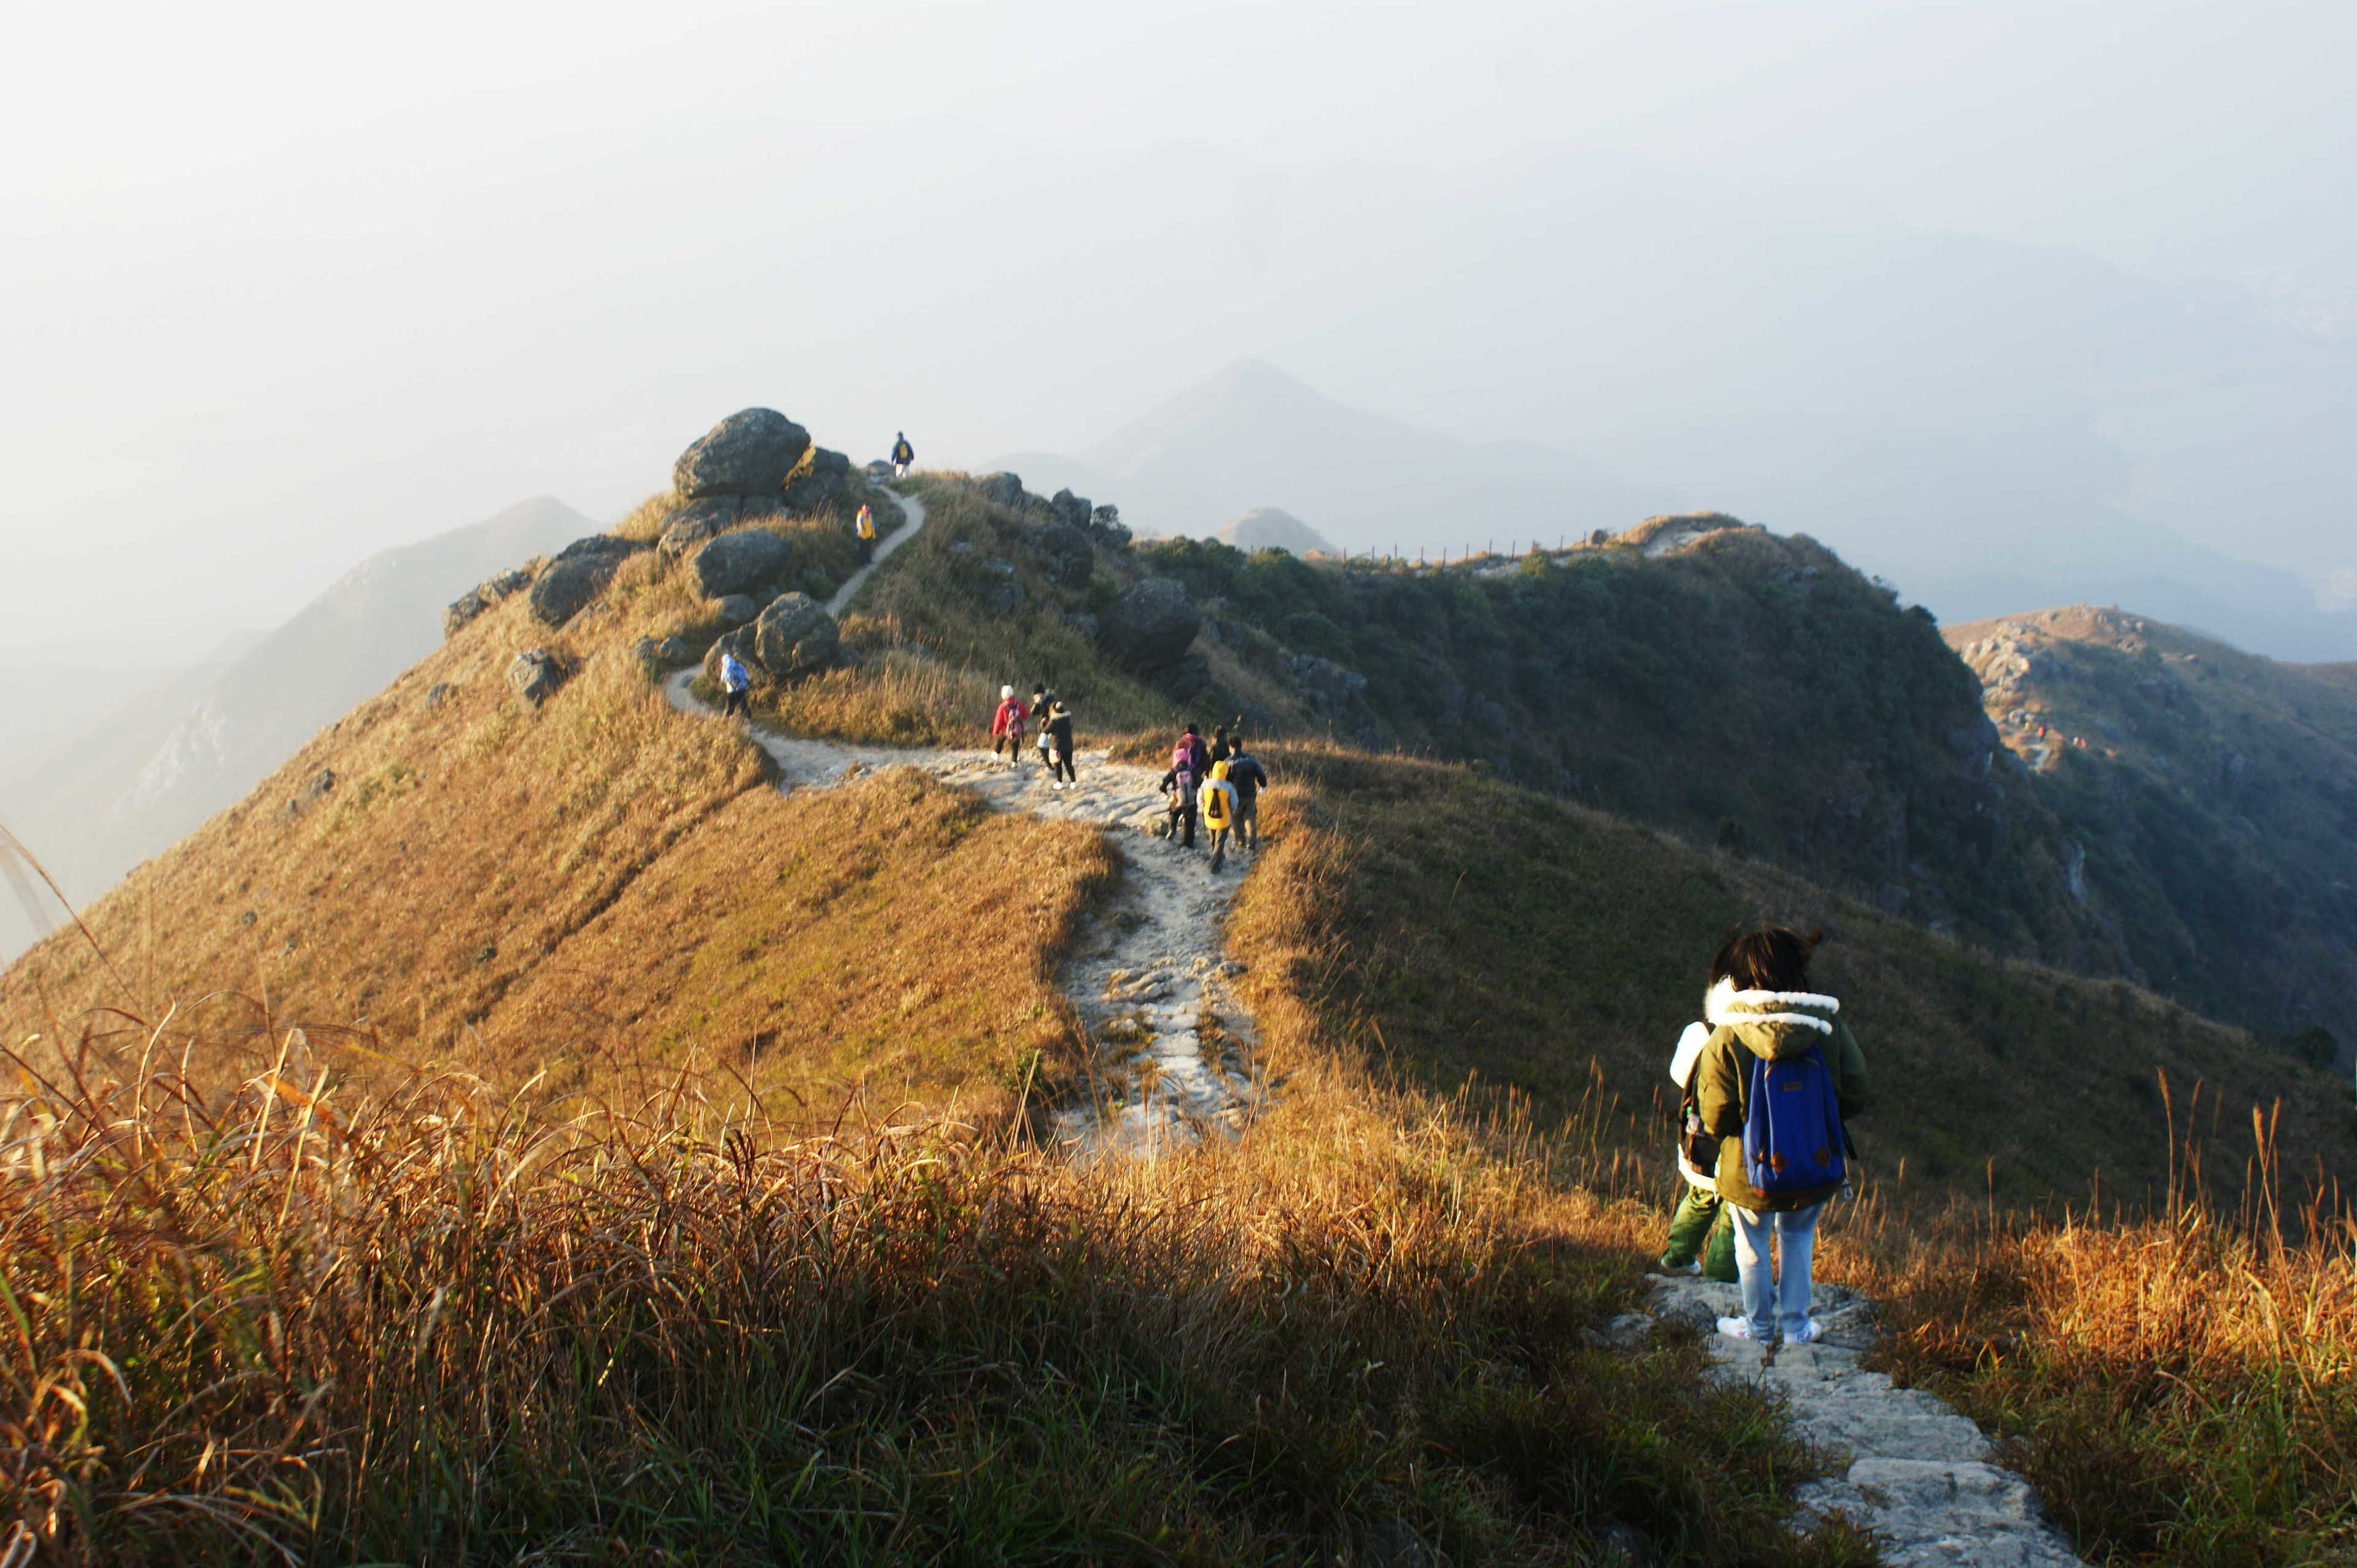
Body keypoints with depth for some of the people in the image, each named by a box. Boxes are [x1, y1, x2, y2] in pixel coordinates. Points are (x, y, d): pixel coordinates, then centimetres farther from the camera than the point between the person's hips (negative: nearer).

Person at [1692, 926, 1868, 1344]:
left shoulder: (1726, 1039, -19)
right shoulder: (1829, 1025, -12)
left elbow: (1716, 1120, -17)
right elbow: (1854, 1097, -6)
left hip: (1751, 1173, -2)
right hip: (1818, 1169, 2)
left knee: (1752, 1247, 20)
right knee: (1797, 1239, 26)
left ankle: (1759, 1325, 36)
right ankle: (1795, 1324, 34)